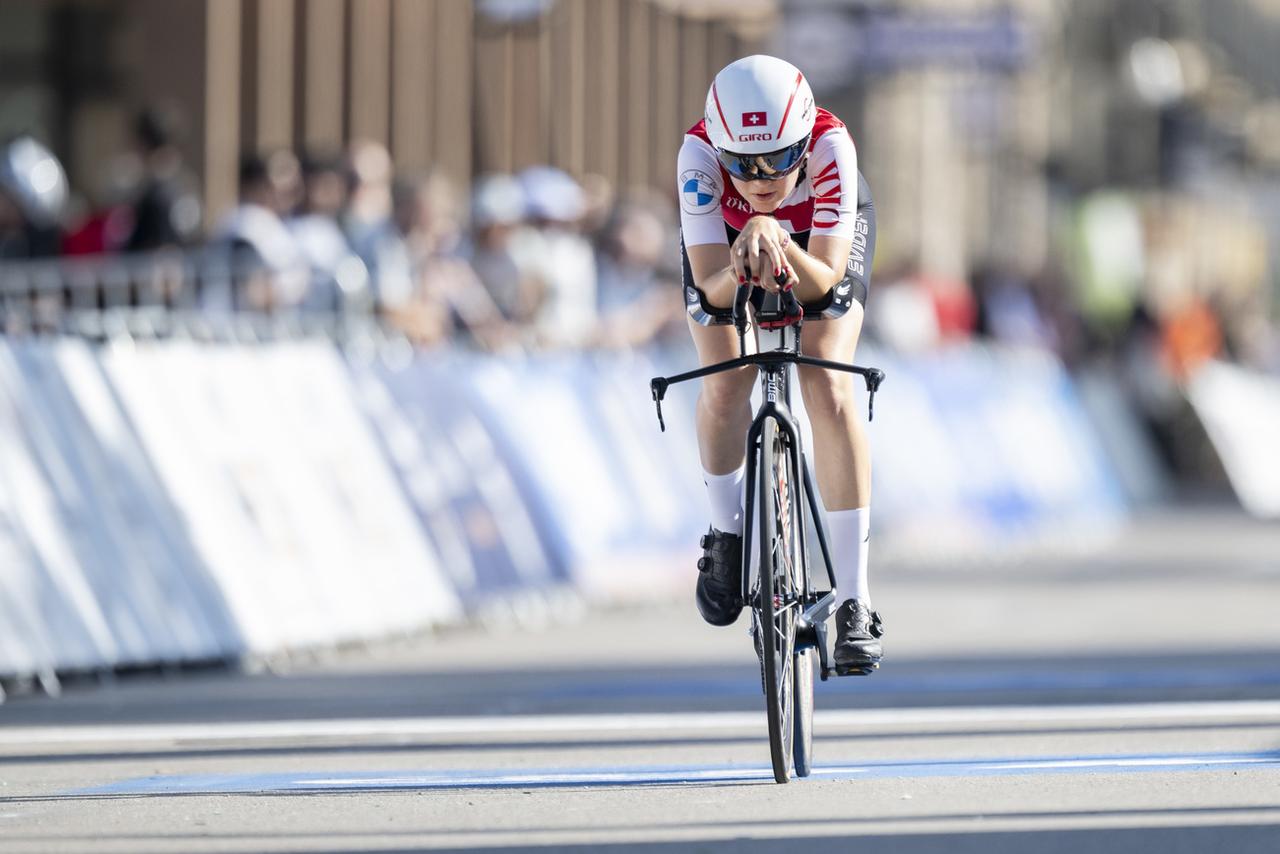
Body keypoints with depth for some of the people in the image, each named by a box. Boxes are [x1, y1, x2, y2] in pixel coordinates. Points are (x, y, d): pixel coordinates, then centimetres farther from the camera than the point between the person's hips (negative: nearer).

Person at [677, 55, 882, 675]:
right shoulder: (699, 153, -39)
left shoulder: (830, 146, -41)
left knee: (829, 389, -18)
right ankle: (726, 538, 17)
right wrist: (744, 268, -62)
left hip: (818, 235, -1)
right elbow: (711, 286, -40)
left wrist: (781, 247, -62)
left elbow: (824, 276, -42)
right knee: (725, 385, -15)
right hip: (726, 235, 1)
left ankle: (854, 600, -15)